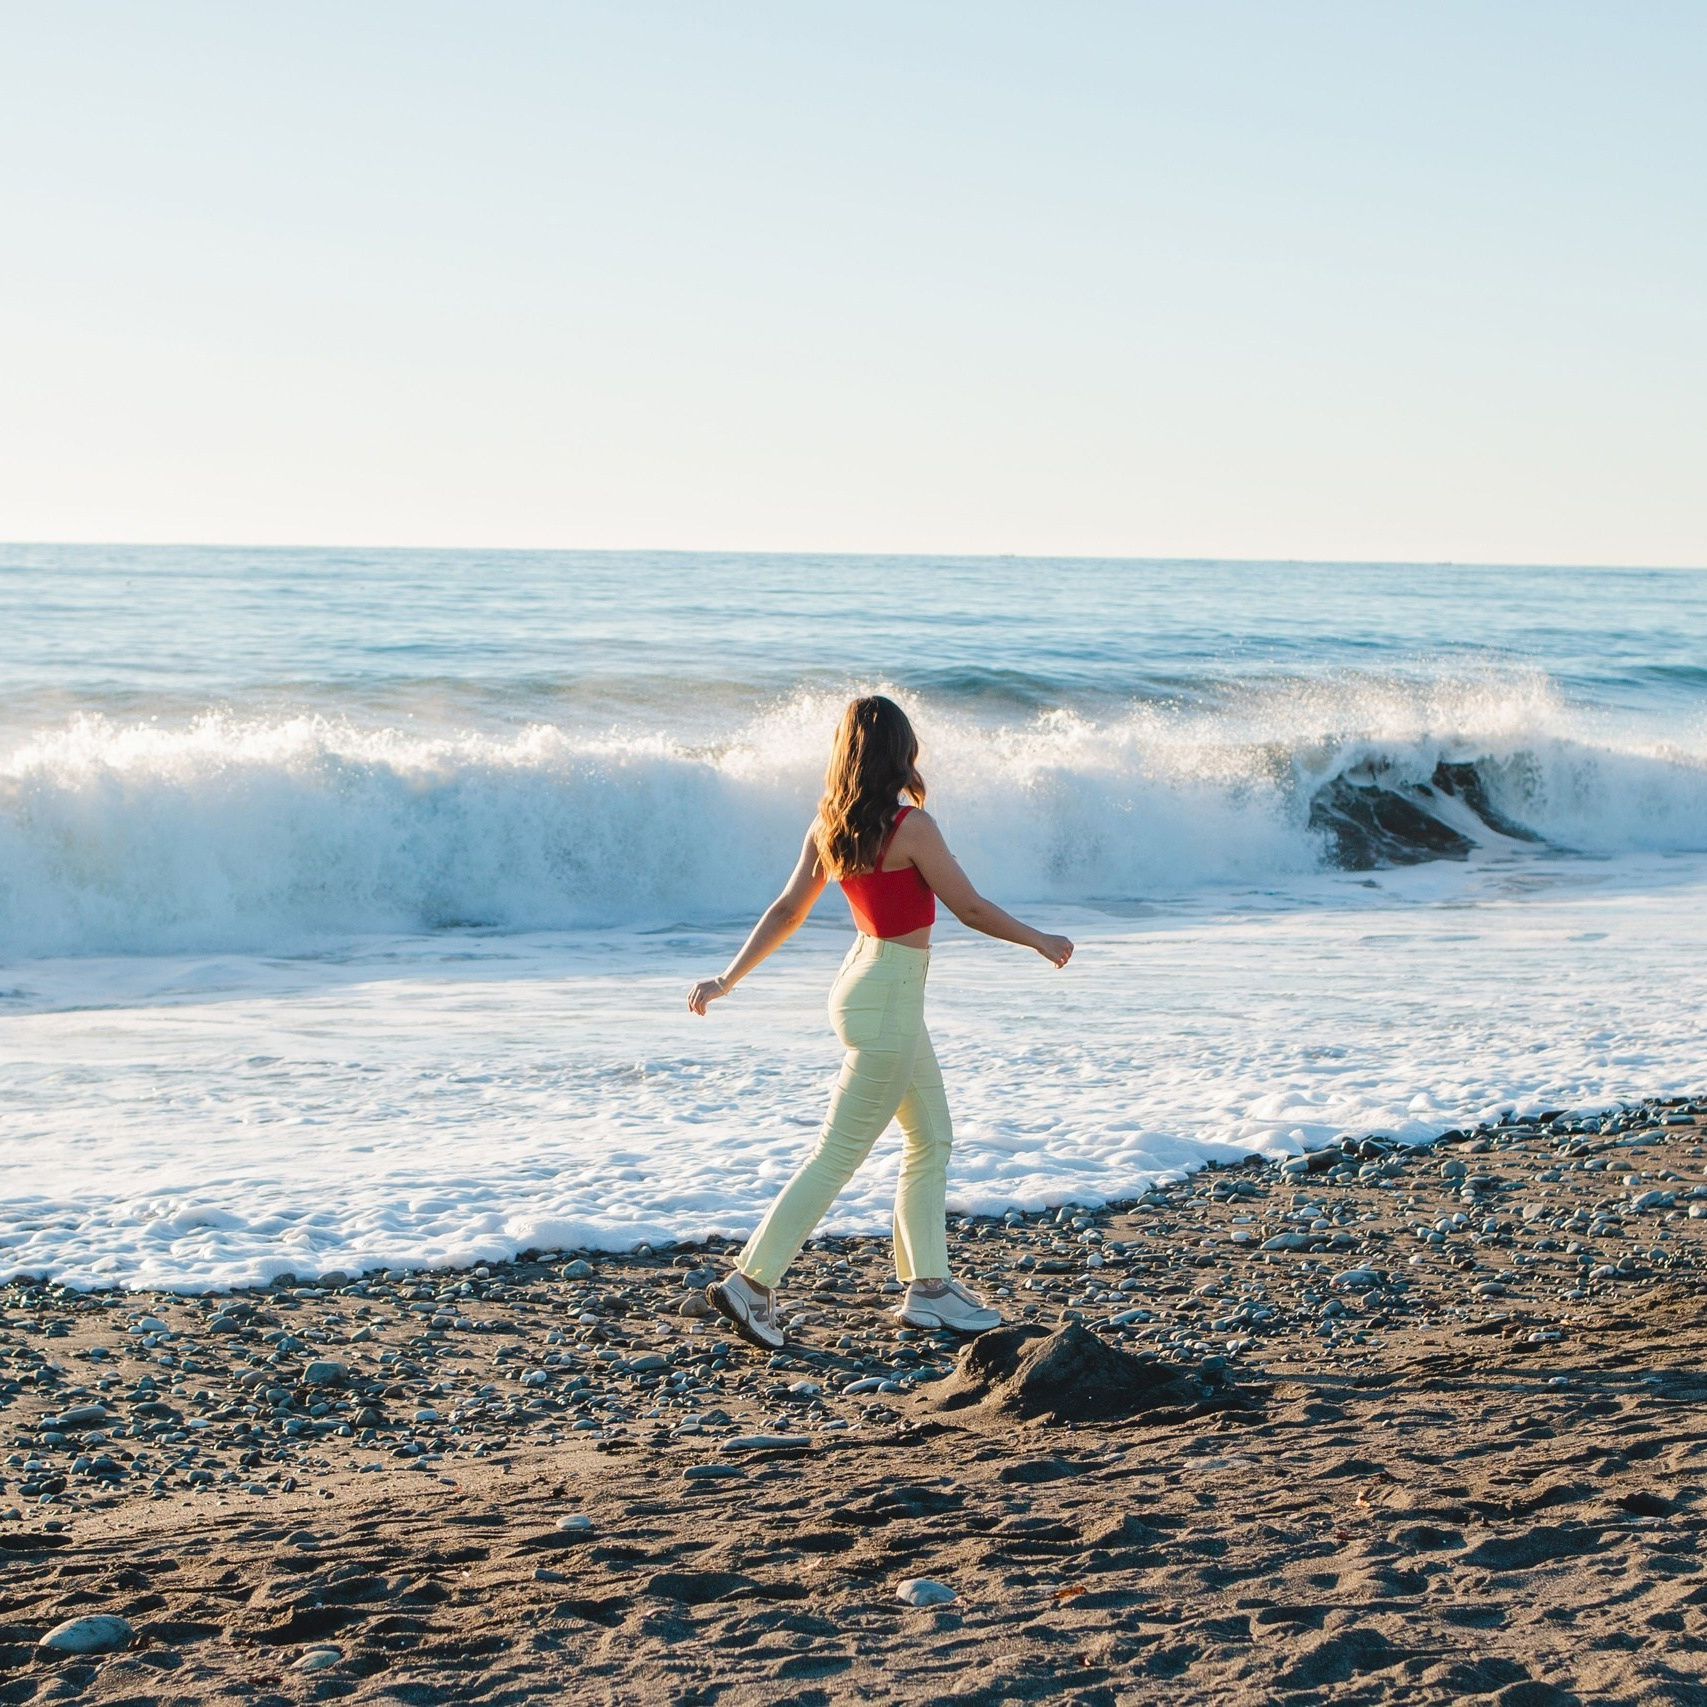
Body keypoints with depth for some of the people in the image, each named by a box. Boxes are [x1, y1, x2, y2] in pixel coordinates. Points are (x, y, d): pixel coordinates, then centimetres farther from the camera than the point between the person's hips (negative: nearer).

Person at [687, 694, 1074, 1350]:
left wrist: (727, 979, 9)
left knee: (932, 1139, 17)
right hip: (888, 999, -9)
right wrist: (1039, 940, 2)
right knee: (838, 1155, -4)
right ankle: (751, 1282, -4)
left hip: (866, 976, 9)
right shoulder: (910, 827, -19)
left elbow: (786, 911, 3)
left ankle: (927, 1286, 22)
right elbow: (970, 908, -12)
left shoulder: (829, 825, 2)